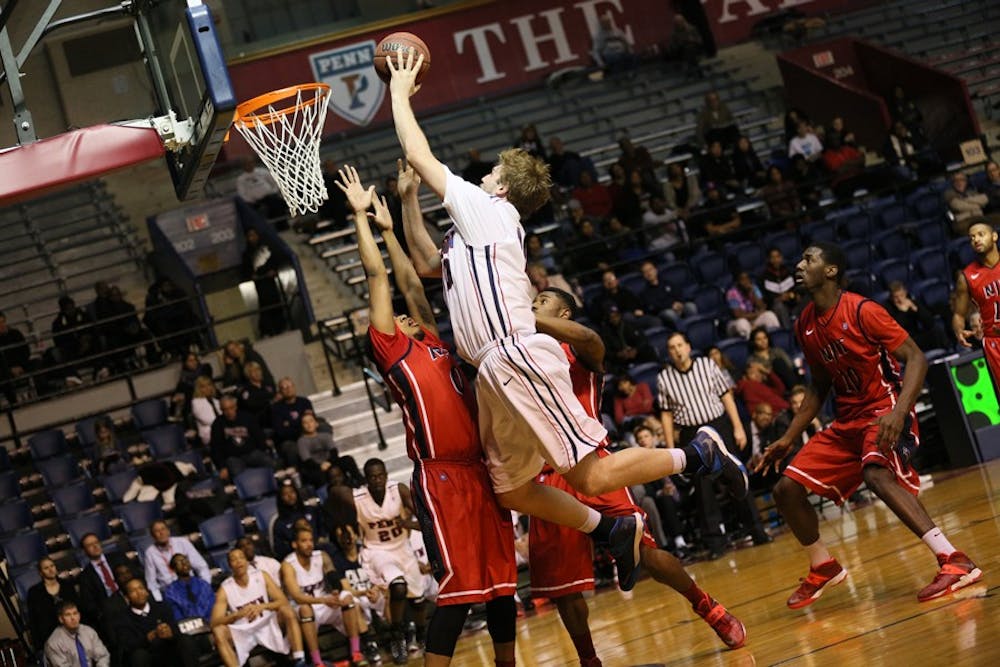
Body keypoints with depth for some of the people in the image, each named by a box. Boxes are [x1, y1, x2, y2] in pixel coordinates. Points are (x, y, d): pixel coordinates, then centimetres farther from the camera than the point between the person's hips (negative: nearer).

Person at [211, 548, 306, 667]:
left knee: (286, 610, -26)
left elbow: (284, 601, -9)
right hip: (243, 632, -1)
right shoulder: (225, 589, -7)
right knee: (218, 630, -29)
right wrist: (238, 614, -35)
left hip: (267, 625, 1)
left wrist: (262, 607, -30)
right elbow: (215, 622, -16)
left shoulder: (262, 577, -3)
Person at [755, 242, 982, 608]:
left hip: (884, 411, -8)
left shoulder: (861, 311, -16)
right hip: (847, 420, 8)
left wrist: (898, 412, -33)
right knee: (787, 488, 3)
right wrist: (788, 438, 14)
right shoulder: (805, 325, 7)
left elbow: (916, 359, -19)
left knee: (875, 472, -37)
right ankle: (823, 568, 25)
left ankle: (955, 561, -40)